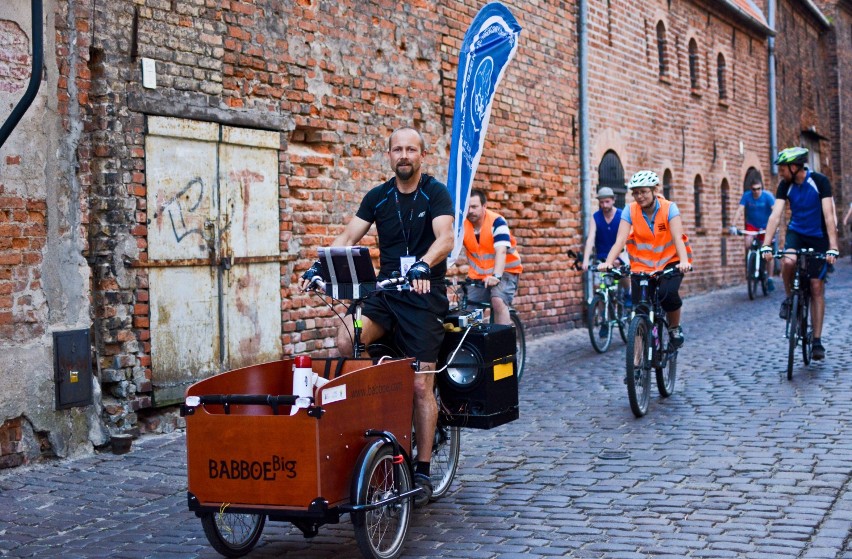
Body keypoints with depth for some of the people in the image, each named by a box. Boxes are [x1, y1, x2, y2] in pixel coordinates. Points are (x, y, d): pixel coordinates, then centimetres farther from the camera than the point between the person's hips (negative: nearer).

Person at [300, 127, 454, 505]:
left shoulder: (435, 194, -4)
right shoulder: (378, 197, 8)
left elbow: (445, 237, -20)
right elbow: (348, 237, 2)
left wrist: (423, 265, -40)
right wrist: (319, 265, -16)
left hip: (424, 295, -4)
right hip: (385, 293, 4)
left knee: (420, 385, -6)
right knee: (346, 339, -26)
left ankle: (422, 472, 5)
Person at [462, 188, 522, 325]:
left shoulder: (496, 222, -20)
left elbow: (501, 251, -32)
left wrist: (496, 276, -47)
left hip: (504, 272, -5)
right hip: (478, 275, 5)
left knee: (498, 302, -29)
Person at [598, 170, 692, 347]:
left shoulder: (669, 208, -15)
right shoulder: (630, 210, -11)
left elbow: (678, 238, -26)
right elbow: (620, 240, -21)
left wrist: (684, 261, -45)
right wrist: (608, 262, -38)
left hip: (670, 261, -2)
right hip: (642, 264, 2)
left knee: (667, 293, -28)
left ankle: (675, 328, 1)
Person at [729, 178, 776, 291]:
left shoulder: (768, 196, -19)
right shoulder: (746, 196, -15)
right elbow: (739, 210, -22)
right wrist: (733, 225, -34)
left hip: (765, 227, -1)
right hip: (751, 225, 1)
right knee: (748, 245, -25)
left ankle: (770, 279, 3)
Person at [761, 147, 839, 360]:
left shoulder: (820, 181, -19)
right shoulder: (785, 186, -9)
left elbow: (828, 215, -24)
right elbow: (775, 215, -16)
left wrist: (833, 247, -32)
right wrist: (766, 245, -27)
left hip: (818, 238, -2)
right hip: (796, 233, 2)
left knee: (817, 288, -2)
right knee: (788, 261, -33)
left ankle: (817, 340, 4)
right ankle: (789, 298, -5)